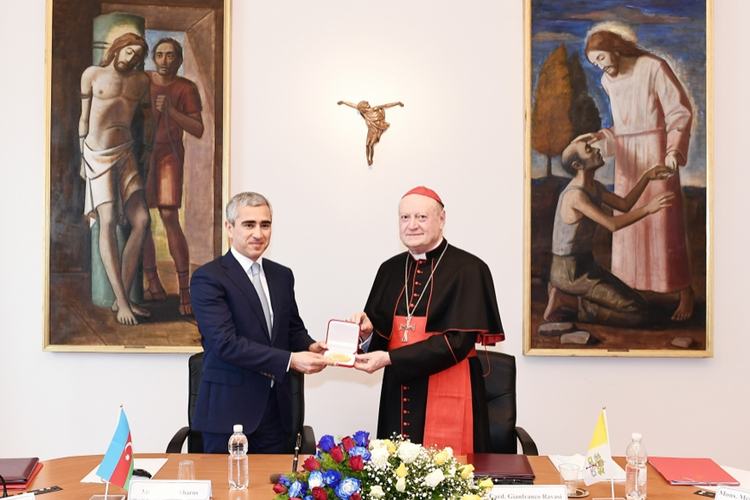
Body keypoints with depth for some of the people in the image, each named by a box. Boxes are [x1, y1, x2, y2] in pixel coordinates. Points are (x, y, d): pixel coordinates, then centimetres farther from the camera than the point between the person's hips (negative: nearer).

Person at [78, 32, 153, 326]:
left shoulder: (141, 81, 10)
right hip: (98, 155, -4)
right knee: (108, 221, -16)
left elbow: (147, 116, 21)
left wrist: (147, 149, 15)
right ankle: (122, 301, -19)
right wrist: (82, 158, 3)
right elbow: (84, 118, 4)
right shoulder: (93, 75, 2)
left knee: (141, 221, -8)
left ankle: (121, 298, -2)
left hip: (125, 155, 4)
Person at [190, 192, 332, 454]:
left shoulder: (282, 275, 13)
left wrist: (310, 347, -5)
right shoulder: (207, 278, -8)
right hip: (228, 411, -5)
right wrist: (289, 360, -23)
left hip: (275, 410, 6)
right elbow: (226, 343, -18)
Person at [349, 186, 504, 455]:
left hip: (448, 397, -4)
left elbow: (457, 341, -15)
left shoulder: (468, 270, -8)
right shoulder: (390, 270, 9)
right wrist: (367, 330, -12)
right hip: (398, 396, 5)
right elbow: (381, 334, 12)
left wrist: (390, 358, -19)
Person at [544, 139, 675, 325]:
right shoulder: (575, 194, -23)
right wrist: (647, 209, -32)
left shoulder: (595, 187, 7)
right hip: (570, 273, -10)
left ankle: (564, 294, 11)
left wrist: (647, 177, 10)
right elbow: (612, 224, -30)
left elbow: (624, 205, 16)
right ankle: (565, 299, -9)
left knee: (636, 301, 19)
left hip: (586, 265, 10)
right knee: (638, 314, -13)